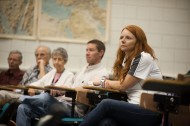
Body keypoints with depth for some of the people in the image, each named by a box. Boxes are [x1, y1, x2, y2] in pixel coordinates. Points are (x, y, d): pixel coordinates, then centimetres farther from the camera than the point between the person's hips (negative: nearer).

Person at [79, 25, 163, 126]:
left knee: (106, 104, -25)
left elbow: (123, 85, -6)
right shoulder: (126, 59, 20)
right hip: (135, 107, 6)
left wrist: (108, 83, 12)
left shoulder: (144, 58, -7)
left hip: (150, 112, -6)